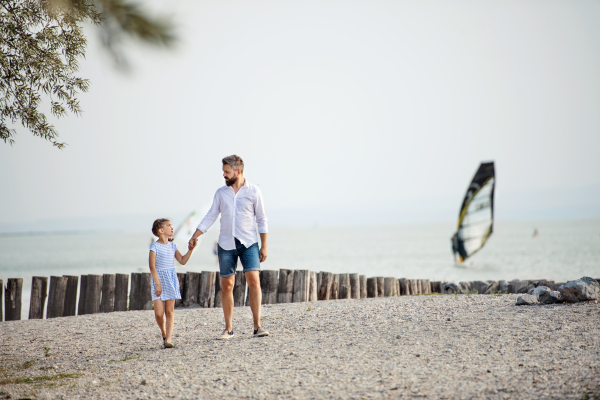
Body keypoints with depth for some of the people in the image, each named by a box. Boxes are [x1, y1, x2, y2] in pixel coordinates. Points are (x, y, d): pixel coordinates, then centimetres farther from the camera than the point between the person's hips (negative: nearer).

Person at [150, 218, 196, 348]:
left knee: (170, 311, -1)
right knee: (158, 313, -7)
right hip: (159, 279, -4)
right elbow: (152, 266, -12)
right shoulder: (155, 246, -7)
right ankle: (163, 333, 18)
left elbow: (182, 261, 15)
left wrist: (190, 250, 2)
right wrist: (158, 284, -17)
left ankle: (168, 339, -2)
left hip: (171, 279, 5)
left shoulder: (172, 245, 10)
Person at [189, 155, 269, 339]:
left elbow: (261, 220, 3)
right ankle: (228, 329, 10)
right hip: (226, 244, 3)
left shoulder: (254, 192, 0)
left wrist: (264, 246, -1)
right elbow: (210, 217, 9)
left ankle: (257, 326, -12)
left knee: (254, 281, -15)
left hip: (248, 243, -3)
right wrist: (195, 236, -1)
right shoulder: (221, 193, 8)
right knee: (226, 286, 3)